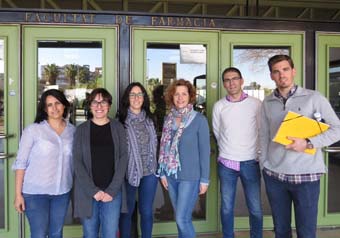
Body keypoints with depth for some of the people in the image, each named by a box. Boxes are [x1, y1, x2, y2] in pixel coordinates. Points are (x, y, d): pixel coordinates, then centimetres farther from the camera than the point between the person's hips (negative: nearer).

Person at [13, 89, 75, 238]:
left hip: (63, 192, 3)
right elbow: (20, 162, -6)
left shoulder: (73, 130, 1)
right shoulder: (32, 130, -8)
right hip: (35, 192, -3)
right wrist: (18, 194, -8)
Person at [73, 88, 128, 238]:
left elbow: (123, 158, -1)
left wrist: (112, 190, -10)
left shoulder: (117, 127, 4)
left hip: (112, 192, 0)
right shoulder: (82, 130, 3)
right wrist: (93, 190, -12)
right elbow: (77, 162, -3)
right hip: (87, 192, 0)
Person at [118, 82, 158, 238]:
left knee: (146, 212, 14)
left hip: (149, 172, 4)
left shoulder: (149, 119, 7)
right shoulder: (121, 120, -9)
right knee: (127, 211, 11)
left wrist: (154, 165, 13)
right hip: (129, 172, -4)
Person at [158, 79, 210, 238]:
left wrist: (204, 179, -8)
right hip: (171, 175, 5)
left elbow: (205, 151, -8)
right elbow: (164, 148, 10)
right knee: (181, 218, 15)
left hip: (190, 176, -4)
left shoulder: (199, 120, -9)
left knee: (182, 219, -4)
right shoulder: (168, 119, 4)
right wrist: (162, 173, 8)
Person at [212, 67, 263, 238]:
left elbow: (262, 131, 4)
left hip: (250, 162, -1)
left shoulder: (256, 104, -4)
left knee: (255, 208, 5)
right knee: (226, 208, 10)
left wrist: (258, 154, 7)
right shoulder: (219, 106, 0)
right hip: (226, 163, 1)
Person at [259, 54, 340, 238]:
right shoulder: (267, 103, 8)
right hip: (274, 175, 3)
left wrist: (308, 143, -16)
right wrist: (263, 164, 8)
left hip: (306, 175, -3)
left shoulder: (313, 98, -3)